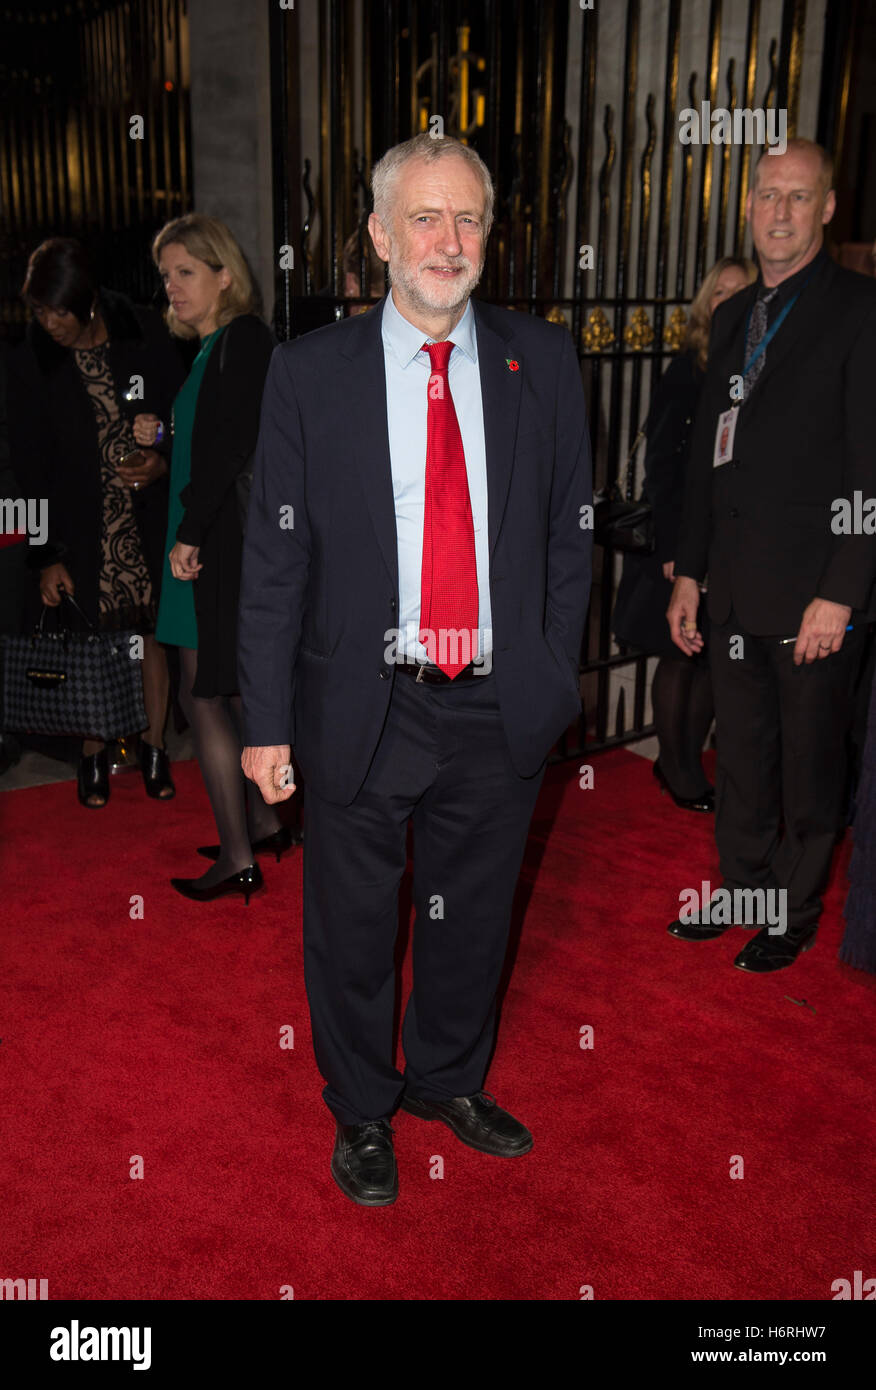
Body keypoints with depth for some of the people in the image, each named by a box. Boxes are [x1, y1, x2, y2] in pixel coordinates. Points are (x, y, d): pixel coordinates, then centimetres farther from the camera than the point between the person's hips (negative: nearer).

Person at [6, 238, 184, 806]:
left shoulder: (146, 334, -6)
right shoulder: (32, 362, -6)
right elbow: (32, 466, -3)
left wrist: (163, 463, -18)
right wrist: (50, 555, -5)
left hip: (151, 519, 1)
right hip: (84, 529, 0)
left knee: (157, 631, 7)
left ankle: (155, 746, 27)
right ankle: (94, 754, 25)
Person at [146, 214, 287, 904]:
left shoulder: (244, 338, -11)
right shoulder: (213, 348, 17)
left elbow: (234, 445, -20)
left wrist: (191, 535, -21)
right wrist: (162, 434, 7)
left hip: (222, 543, -10)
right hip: (212, 540, 10)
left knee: (203, 693, -6)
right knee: (232, 689, 15)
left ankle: (238, 859, 3)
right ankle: (264, 824, 27)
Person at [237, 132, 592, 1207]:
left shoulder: (543, 362, 2)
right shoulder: (310, 371, -4)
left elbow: (570, 534, 6)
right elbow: (274, 556, -4)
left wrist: (554, 678, 2)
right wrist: (267, 720, -6)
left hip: (501, 712, 2)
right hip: (362, 708, -1)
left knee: (472, 915, 19)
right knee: (351, 926, 14)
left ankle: (451, 1080, 46)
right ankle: (362, 1110, 39)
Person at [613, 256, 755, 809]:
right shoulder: (687, 371, -4)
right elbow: (661, 463, -6)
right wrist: (671, 546, -12)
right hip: (687, 540, -4)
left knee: (715, 657, 10)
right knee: (681, 656, 5)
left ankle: (682, 762, 28)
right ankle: (680, 774, 22)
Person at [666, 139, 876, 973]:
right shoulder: (732, 318, 14)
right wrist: (690, 574, 14)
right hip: (735, 590, 6)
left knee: (809, 764, 8)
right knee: (740, 755, 16)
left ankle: (794, 914, 25)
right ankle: (741, 892, 32)